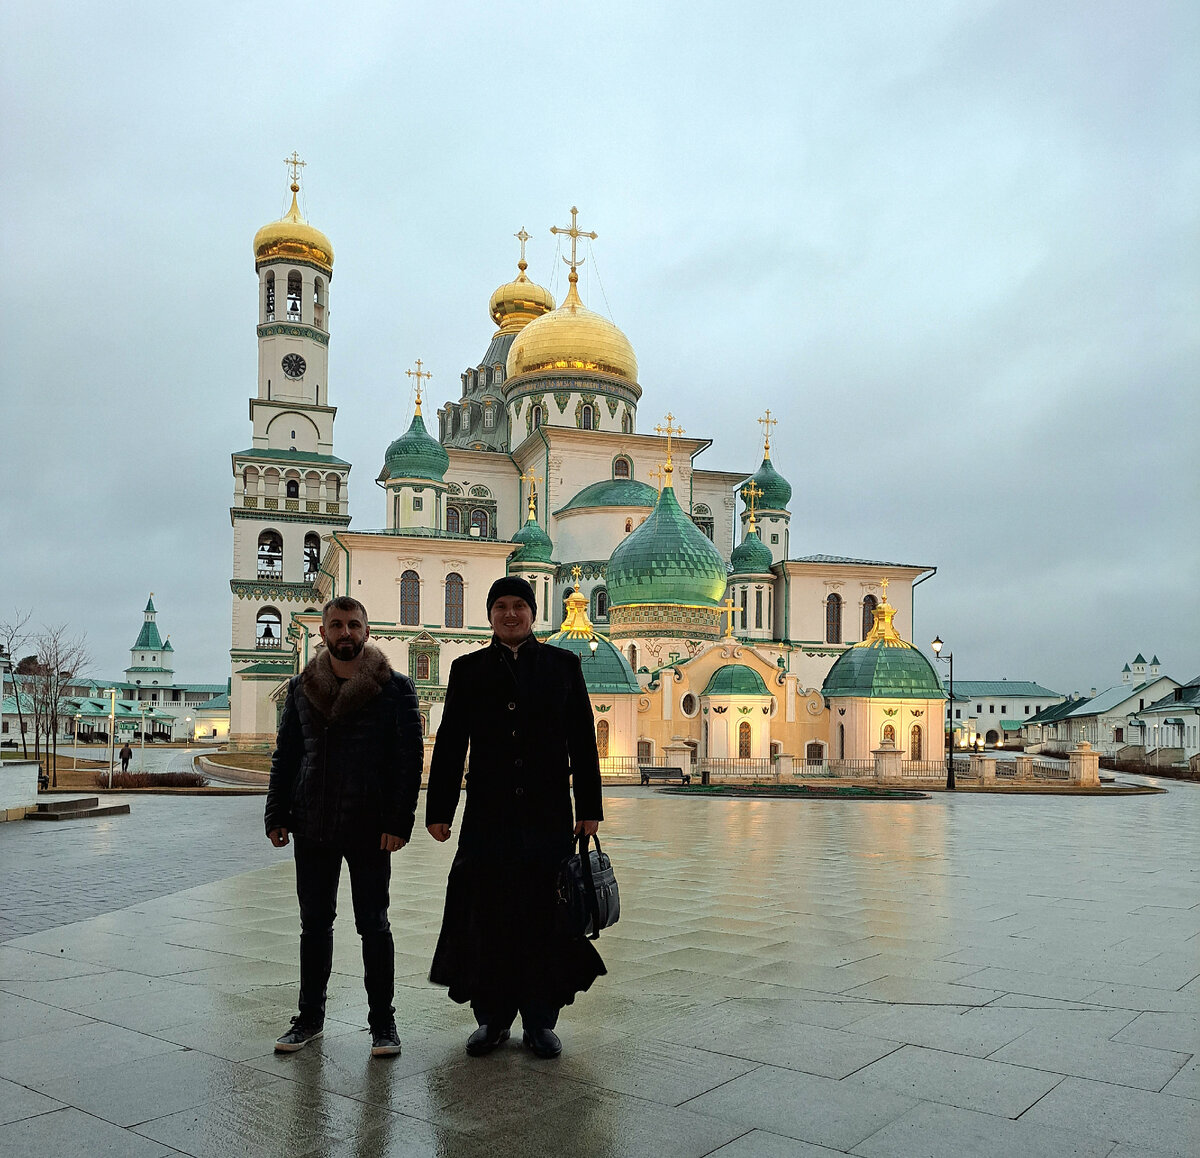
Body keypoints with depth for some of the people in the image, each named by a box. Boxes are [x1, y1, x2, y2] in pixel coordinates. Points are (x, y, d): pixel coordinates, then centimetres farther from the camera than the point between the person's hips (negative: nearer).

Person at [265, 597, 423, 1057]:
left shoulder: (394, 689, -2)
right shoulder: (302, 688, 8)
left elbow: (410, 759, -5)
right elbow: (285, 755, 12)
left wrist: (398, 822, -12)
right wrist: (277, 815, 5)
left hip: (369, 829, -3)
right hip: (312, 828, 3)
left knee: (373, 925, 5)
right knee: (314, 924, 12)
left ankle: (382, 1020, 17)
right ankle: (310, 1016, 26)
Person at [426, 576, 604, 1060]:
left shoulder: (563, 665, 6)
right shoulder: (468, 669, 8)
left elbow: (582, 742, 5)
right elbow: (450, 744, 6)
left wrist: (589, 809, 0)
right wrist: (438, 809, 1)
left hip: (548, 816, 0)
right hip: (487, 817, 1)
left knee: (545, 915, 4)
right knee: (486, 916, 4)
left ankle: (541, 1020, 17)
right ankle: (492, 1017, 20)